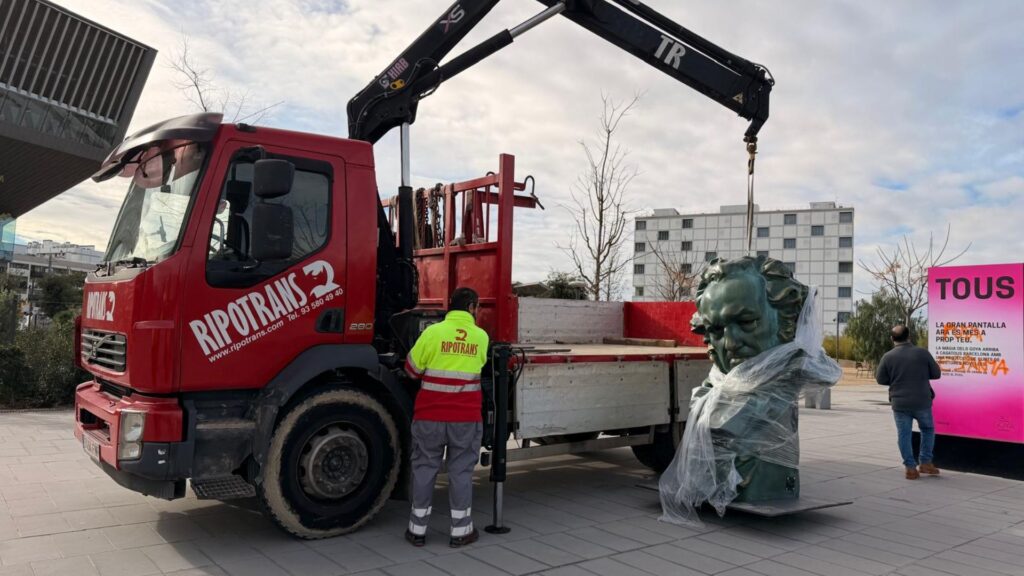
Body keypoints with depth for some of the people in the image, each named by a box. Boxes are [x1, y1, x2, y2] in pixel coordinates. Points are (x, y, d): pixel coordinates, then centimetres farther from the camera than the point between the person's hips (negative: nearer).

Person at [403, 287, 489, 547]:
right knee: (461, 471, 10)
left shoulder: (433, 332, -8)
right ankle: (460, 531, 15)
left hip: (430, 416, -1)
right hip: (466, 418, 1)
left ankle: (418, 529, 18)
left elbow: (413, 369, 1)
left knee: (424, 469, 10)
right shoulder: (481, 337, 0)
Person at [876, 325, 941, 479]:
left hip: (899, 403, -1)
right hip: (922, 401, 1)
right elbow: (936, 374, 2)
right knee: (927, 429, 22)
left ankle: (911, 468, 7)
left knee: (904, 434, 8)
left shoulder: (888, 357, -8)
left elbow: (880, 380, -1)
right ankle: (925, 462, 21)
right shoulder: (922, 353, -6)